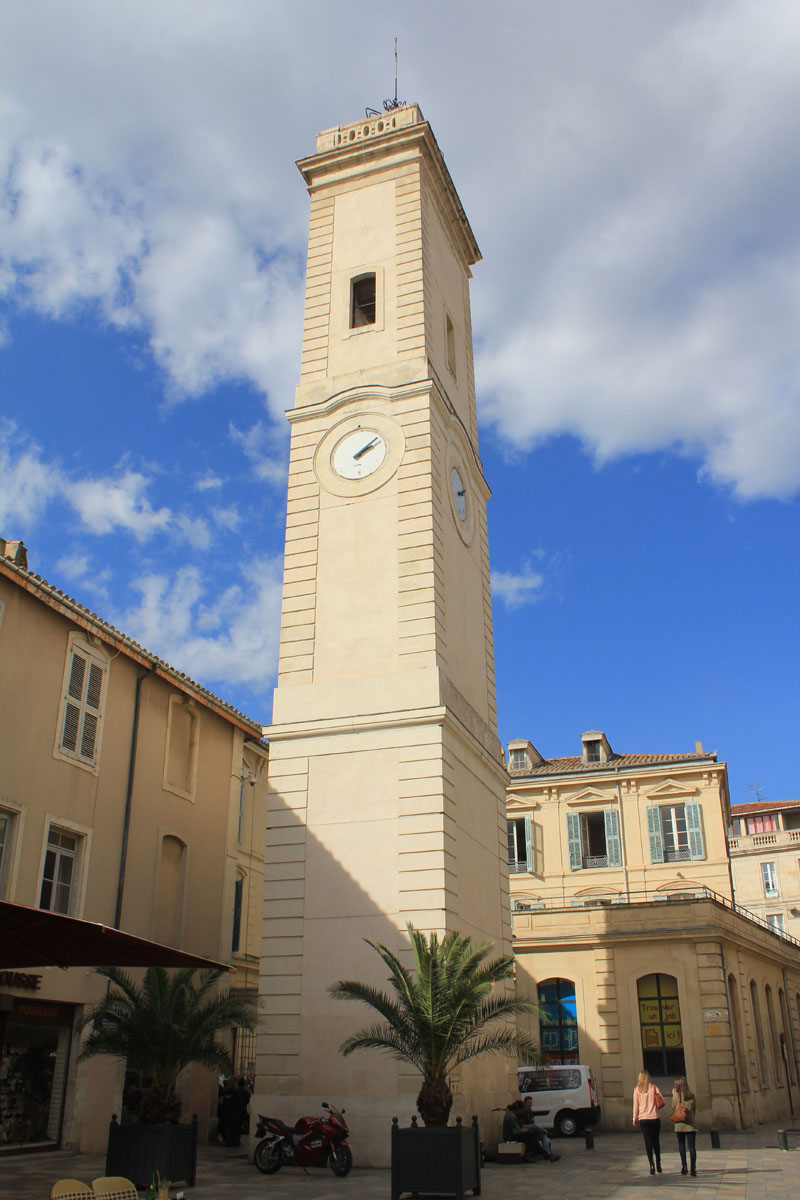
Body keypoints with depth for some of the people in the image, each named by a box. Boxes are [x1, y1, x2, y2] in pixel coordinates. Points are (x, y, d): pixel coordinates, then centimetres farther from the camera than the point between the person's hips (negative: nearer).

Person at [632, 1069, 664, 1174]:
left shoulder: (637, 1090, 0)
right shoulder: (653, 1088, 0)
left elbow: (636, 1105, 1)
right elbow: (662, 1102, -3)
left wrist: (634, 1119, 8)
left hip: (643, 1119, -1)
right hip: (654, 1117, 1)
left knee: (648, 1142, 1)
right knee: (656, 1141, 14)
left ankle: (651, 1164, -14)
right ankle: (658, 1164, 17)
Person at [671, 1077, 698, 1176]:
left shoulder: (677, 1095, -7)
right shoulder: (692, 1096, 3)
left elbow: (674, 1108, -1)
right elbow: (694, 1109, 10)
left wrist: (674, 1095, 4)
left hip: (680, 1124, -2)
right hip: (691, 1124, 2)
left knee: (681, 1145, 10)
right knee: (692, 1146, 3)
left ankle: (684, 1165, 0)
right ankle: (693, 1168, -4)